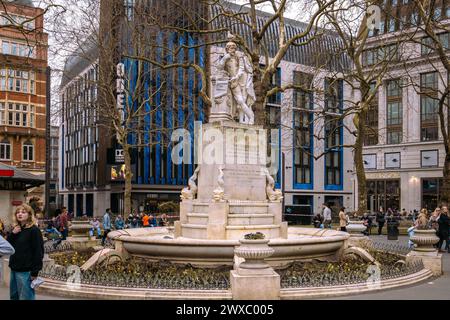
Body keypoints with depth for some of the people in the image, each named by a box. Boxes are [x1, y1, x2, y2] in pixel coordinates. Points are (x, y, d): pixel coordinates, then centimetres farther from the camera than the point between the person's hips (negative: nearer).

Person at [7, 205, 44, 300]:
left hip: (26, 271, -8)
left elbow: (38, 252, -14)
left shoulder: (34, 230, -12)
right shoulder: (16, 229, 11)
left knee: (25, 297, 0)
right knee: (14, 296, 16)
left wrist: (35, 272, -17)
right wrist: (12, 234, -5)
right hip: (14, 269, 8)